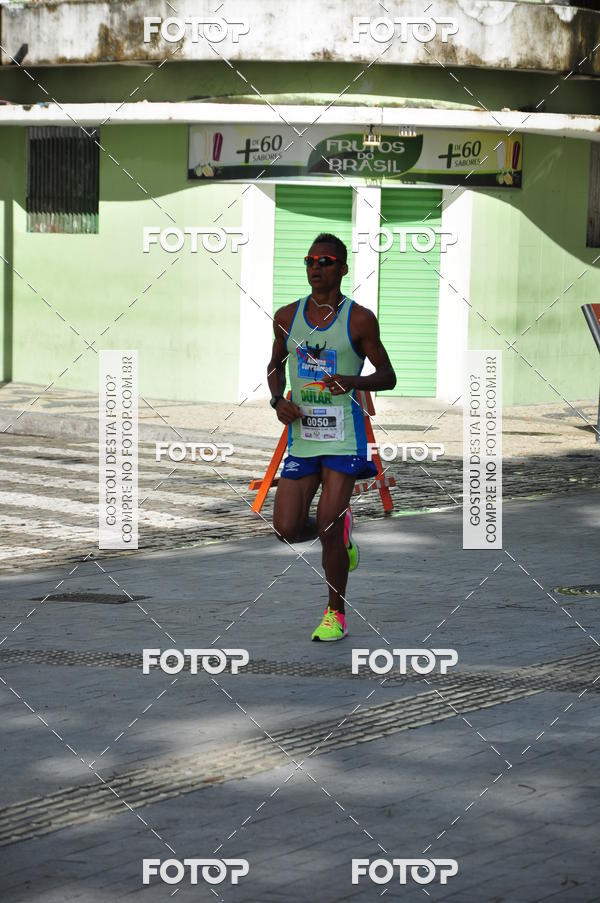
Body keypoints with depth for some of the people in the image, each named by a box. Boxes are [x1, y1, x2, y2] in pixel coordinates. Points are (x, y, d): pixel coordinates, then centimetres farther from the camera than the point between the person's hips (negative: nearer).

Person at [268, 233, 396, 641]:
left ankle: (336, 614, 7)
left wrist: (352, 381, -21)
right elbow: (276, 365, 22)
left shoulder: (359, 319, -5)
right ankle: (341, 533, 32)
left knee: (327, 527, -9)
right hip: (301, 435, 4)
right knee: (287, 529, -1)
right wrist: (279, 400, 1)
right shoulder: (288, 316, 7)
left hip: (344, 436, -4)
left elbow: (388, 377, -2)